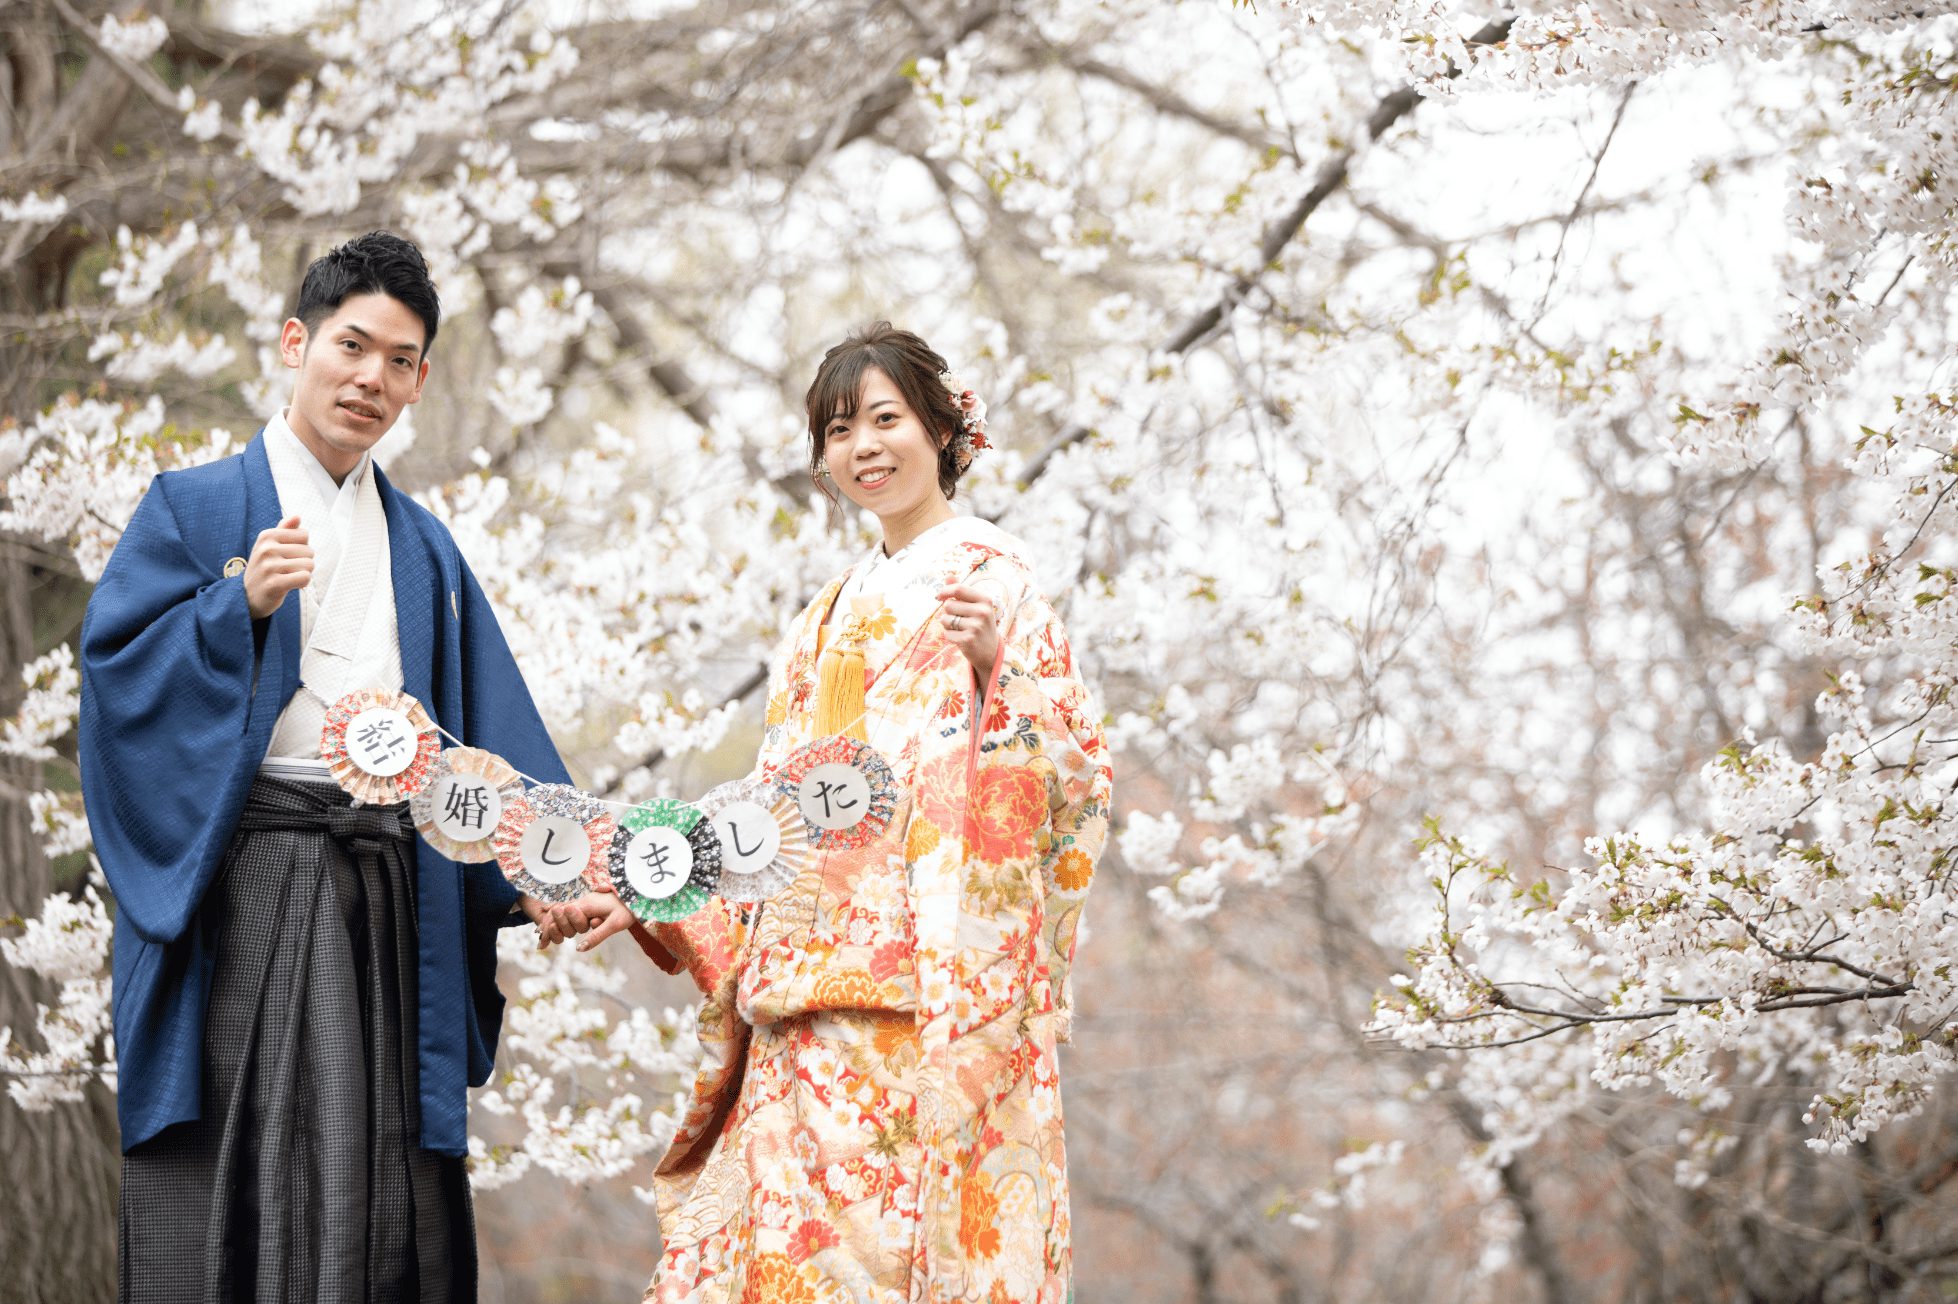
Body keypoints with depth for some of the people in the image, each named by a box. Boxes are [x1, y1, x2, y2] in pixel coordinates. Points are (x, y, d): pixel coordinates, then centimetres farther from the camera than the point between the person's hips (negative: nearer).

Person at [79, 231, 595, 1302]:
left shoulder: (424, 551, 19)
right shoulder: (198, 510, 8)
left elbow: (489, 734, 10)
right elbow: (113, 662, -4)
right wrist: (239, 605, -17)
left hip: (390, 895, 4)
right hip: (245, 882, -4)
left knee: (381, 1192, 0)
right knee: (238, 1170, -7)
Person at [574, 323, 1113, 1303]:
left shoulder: (988, 578, 0)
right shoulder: (833, 614, 21)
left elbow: (1073, 776, -9)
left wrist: (995, 667, -25)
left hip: (932, 984, -7)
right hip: (811, 993, 7)